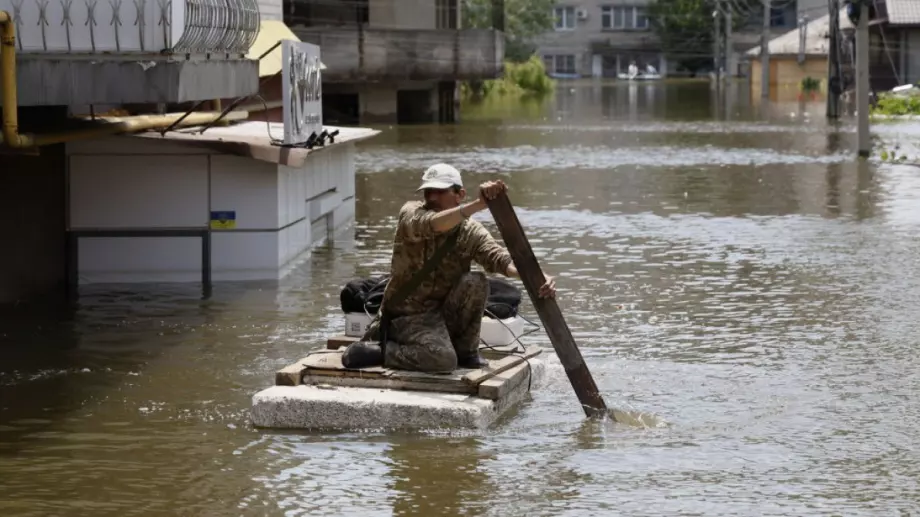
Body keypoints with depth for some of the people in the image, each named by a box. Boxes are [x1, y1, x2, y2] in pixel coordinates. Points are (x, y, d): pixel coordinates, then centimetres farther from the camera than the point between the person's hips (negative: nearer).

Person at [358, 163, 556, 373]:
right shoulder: (410, 213, -14)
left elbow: (500, 258, -23)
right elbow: (430, 225, -38)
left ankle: (465, 350, -2)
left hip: (443, 312, 4)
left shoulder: (471, 232, -6)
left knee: (476, 283, -23)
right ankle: (378, 347, -2)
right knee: (443, 360, -28)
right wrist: (479, 204, -54)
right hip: (408, 315, -4)